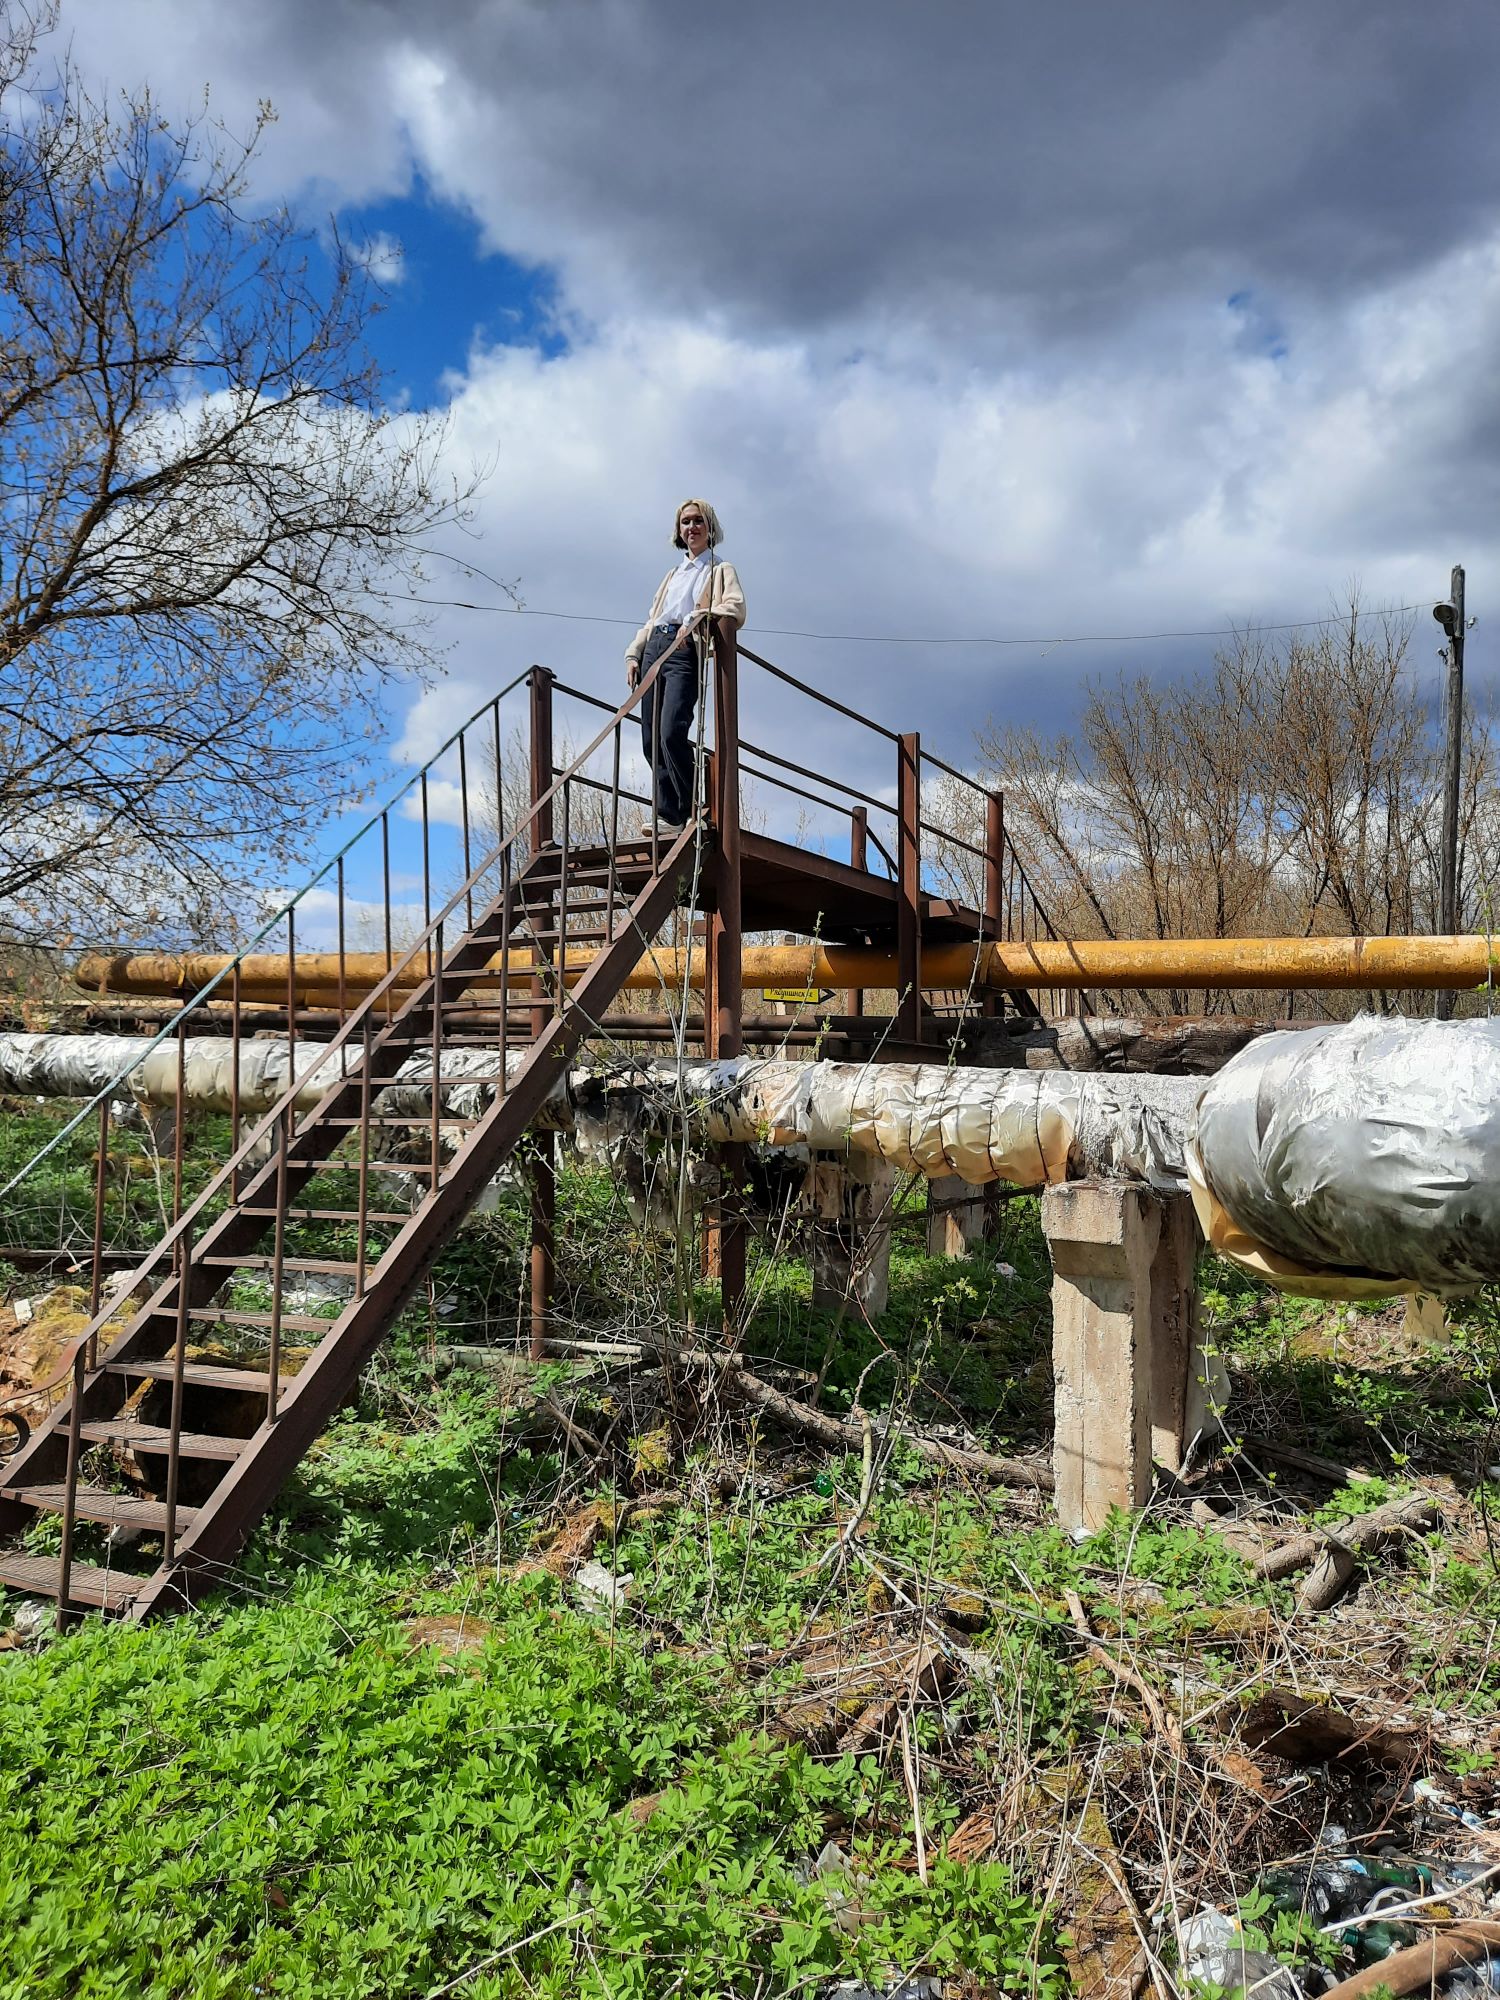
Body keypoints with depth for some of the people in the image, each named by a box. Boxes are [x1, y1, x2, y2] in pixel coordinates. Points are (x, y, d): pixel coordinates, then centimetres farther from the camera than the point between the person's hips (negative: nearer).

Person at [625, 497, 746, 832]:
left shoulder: (721, 570, 10)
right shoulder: (672, 575, 30)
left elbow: (736, 609, -8)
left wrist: (698, 618, -22)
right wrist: (633, 654, 11)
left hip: (685, 653, -7)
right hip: (653, 649, 7)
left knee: (671, 733, -23)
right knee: (651, 740, -2)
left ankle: (692, 812, -13)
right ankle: (669, 816, 1)